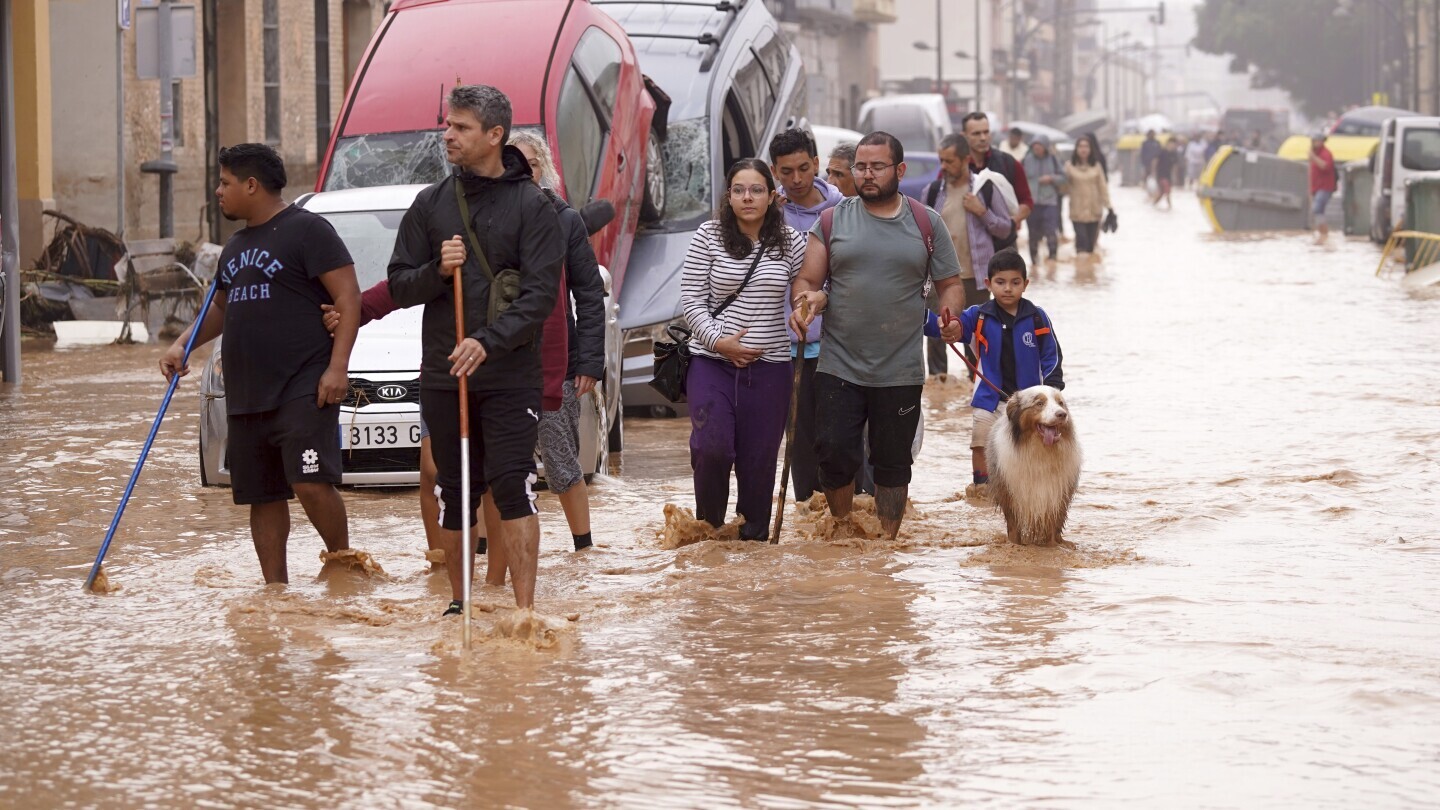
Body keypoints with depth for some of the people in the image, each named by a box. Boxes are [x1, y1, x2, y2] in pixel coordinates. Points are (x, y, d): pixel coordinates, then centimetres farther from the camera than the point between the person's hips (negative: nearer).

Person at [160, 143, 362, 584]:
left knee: (311, 483, -19)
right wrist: (182, 346, 17)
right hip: (245, 397, 8)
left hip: (303, 391, -8)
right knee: (262, 497, 7)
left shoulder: (306, 229, -5)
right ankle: (275, 588, 13)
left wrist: (337, 366, -19)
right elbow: (220, 308, 34)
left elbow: (349, 298, -10)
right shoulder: (235, 246, 21)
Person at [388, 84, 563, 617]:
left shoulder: (531, 205, -2)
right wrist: (437, 271, -12)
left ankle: (525, 607, -11)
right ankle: (459, 602, 21)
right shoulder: (430, 204, 10)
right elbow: (399, 287, 10)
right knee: (455, 492, 9)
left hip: (511, 376, -4)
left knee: (512, 486, -12)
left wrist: (489, 342, -23)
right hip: (442, 374, 4)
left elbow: (540, 293, -10)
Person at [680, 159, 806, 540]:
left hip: (769, 366, 2)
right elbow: (691, 298, -1)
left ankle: (754, 535, 18)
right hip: (712, 361, -2)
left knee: (759, 458, 4)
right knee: (712, 446, -16)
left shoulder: (791, 242, 4)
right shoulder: (709, 237, -1)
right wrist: (719, 341, -12)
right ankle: (708, 527, 7)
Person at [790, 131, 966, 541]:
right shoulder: (832, 221, 6)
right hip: (838, 367, 0)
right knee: (834, 454, -5)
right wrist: (805, 301, -18)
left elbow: (950, 284, 10)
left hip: (901, 372, 0)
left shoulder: (927, 224, 6)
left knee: (893, 463, 7)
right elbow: (807, 281, 6)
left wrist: (949, 316, -11)